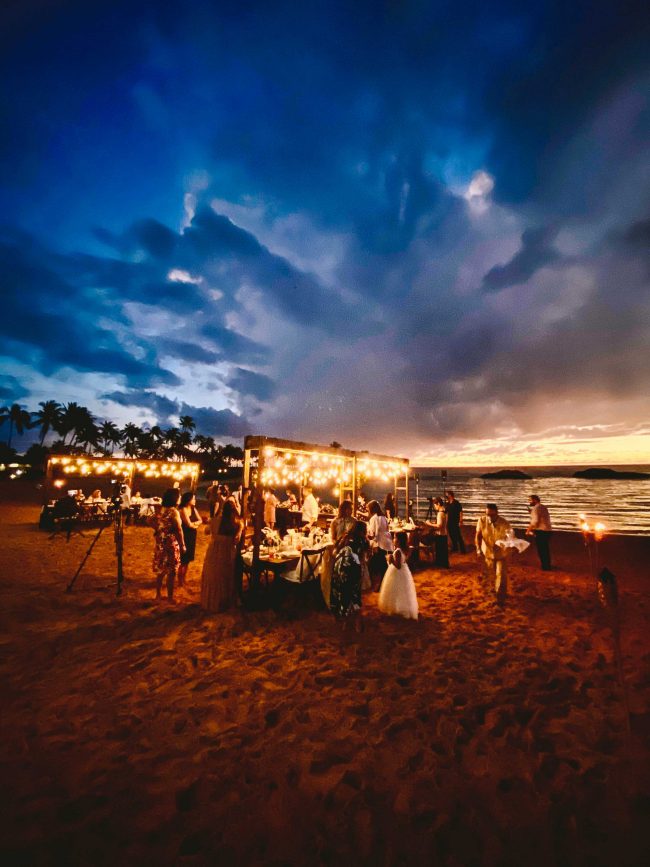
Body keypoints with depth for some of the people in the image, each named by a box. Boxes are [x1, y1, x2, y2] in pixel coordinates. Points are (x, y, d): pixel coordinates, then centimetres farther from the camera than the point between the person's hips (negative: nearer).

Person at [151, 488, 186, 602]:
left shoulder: (160, 510, 2)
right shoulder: (174, 512, -19)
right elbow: (179, 531, -18)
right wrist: (183, 545, -10)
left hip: (159, 544, 7)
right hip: (171, 544, -7)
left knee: (160, 570, 19)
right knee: (171, 572, 5)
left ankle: (158, 594, 31)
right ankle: (170, 597, 14)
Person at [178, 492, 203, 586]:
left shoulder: (193, 509, 7)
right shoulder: (183, 509, -16)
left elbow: (200, 521, 5)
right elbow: (189, 524, -20)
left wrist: (193, 523, -13)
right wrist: (196, 524, -2)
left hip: (192, 537, 7)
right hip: (185, 536, -7)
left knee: (188, 559, 15)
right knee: (183, 560, 1)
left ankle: (184, 579, 28)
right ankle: (180, 581, 13)